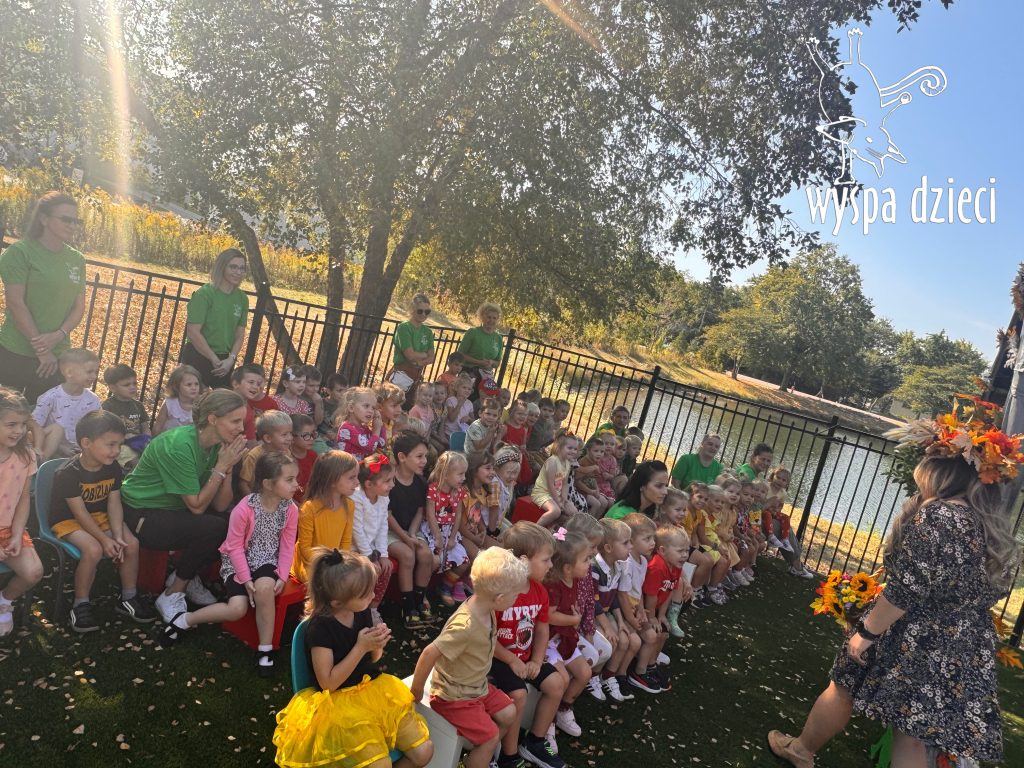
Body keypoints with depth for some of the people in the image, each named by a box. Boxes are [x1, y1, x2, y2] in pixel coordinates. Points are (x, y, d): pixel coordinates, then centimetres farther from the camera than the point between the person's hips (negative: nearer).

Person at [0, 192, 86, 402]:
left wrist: (59, 335, -12)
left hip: (57, 357, 4)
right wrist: (41, 349, -15)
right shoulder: (20, 252, -7)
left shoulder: (77, 260, 8)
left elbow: (79, 307, 7)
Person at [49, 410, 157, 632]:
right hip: (68, 520, -6)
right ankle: (80, 605, -13)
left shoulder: (113, 468, -7)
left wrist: (117, 535, -20)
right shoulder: (68, 474, -24)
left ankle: (128, 598, 4)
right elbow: (80, 513, -23)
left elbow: (114, 504, -7)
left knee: (131, 543, -15)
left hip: (100, 516, 6)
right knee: (93, 549, -32)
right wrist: (104, 539, -27)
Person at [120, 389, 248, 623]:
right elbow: (196, 506, -24)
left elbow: (220, 506, -6)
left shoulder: (218, 444, -5)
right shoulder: (179, 445, -27)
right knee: (214, 528, -26)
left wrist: (228, 466, -19)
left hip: (175, 510, 8)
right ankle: (172, 595, -6)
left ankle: (187, 576, 9)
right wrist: (221, 466, -24)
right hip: (141, 515, -7)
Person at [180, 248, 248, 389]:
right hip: (199, 357, -5)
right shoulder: (204, 293, -9)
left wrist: (231, 359, -8)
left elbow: (240, 335, 7)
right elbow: (193, 332, -13)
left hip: (226, 361, 5)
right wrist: (214, 360, -11)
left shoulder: (242, 299, 6)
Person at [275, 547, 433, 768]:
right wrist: (361, 647, -23)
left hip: (373, 688, 6)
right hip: (340, 700, -6)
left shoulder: (362, 611, -2)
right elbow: (328, 683, -18)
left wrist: (377, 645, -10)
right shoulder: (319, 627, -21)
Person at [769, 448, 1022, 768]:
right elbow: (987, 591, 15)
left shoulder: (936, 516, -20)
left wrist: (866, 631, -14)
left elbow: (906, 590, -23)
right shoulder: (995, 527, 6)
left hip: (913, 639, -7)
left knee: (843, 688, 16)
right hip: (966, 651, 7)